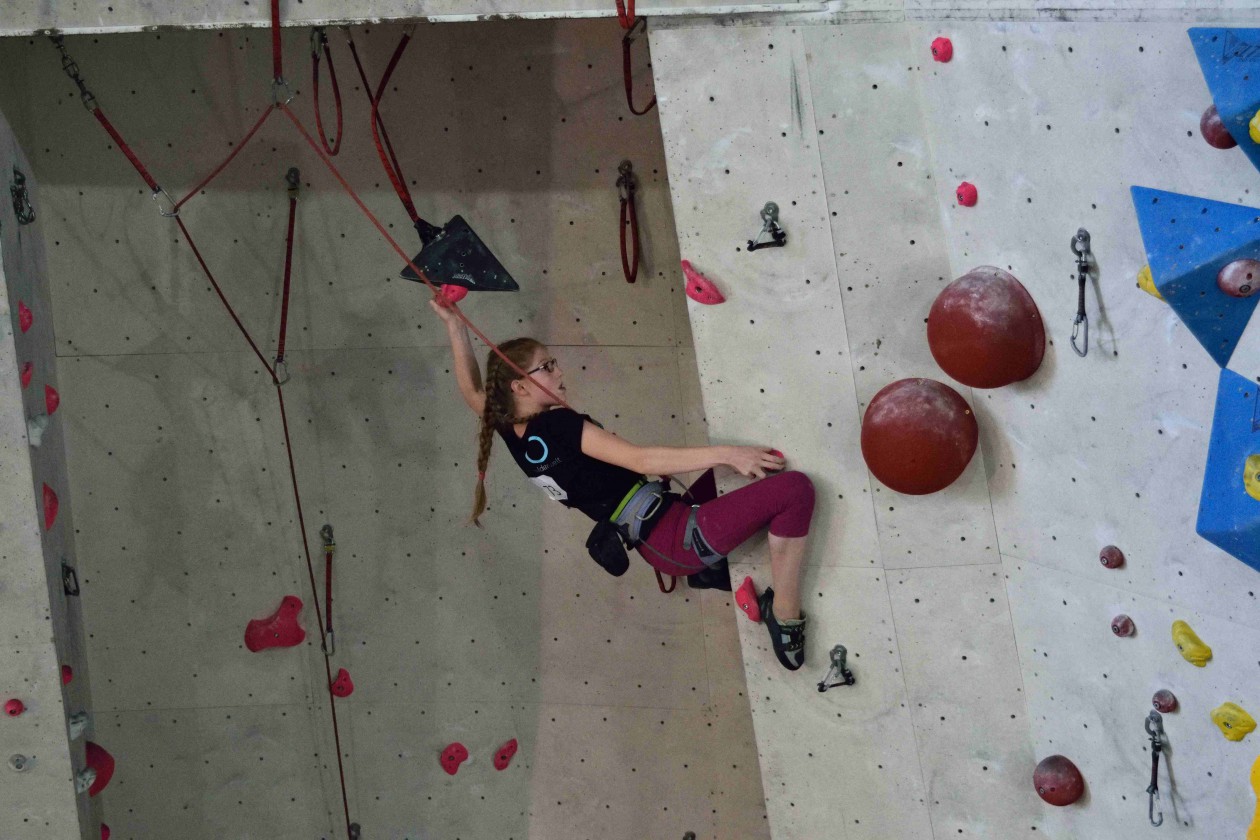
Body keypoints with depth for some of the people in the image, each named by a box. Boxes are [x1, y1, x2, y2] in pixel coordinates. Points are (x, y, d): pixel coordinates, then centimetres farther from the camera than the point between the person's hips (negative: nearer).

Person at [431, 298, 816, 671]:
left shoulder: (511, 430, 6)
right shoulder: (558, 424, -18)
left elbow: (472, 389, 25)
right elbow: (642, 460, -24)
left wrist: (454, 325, 23)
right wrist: (726, 453, -25)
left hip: (656, 549, 10)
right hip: (681, 539, -10)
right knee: (795, 488, -15)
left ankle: (708, 570, 26)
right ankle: (784, 613, -7)